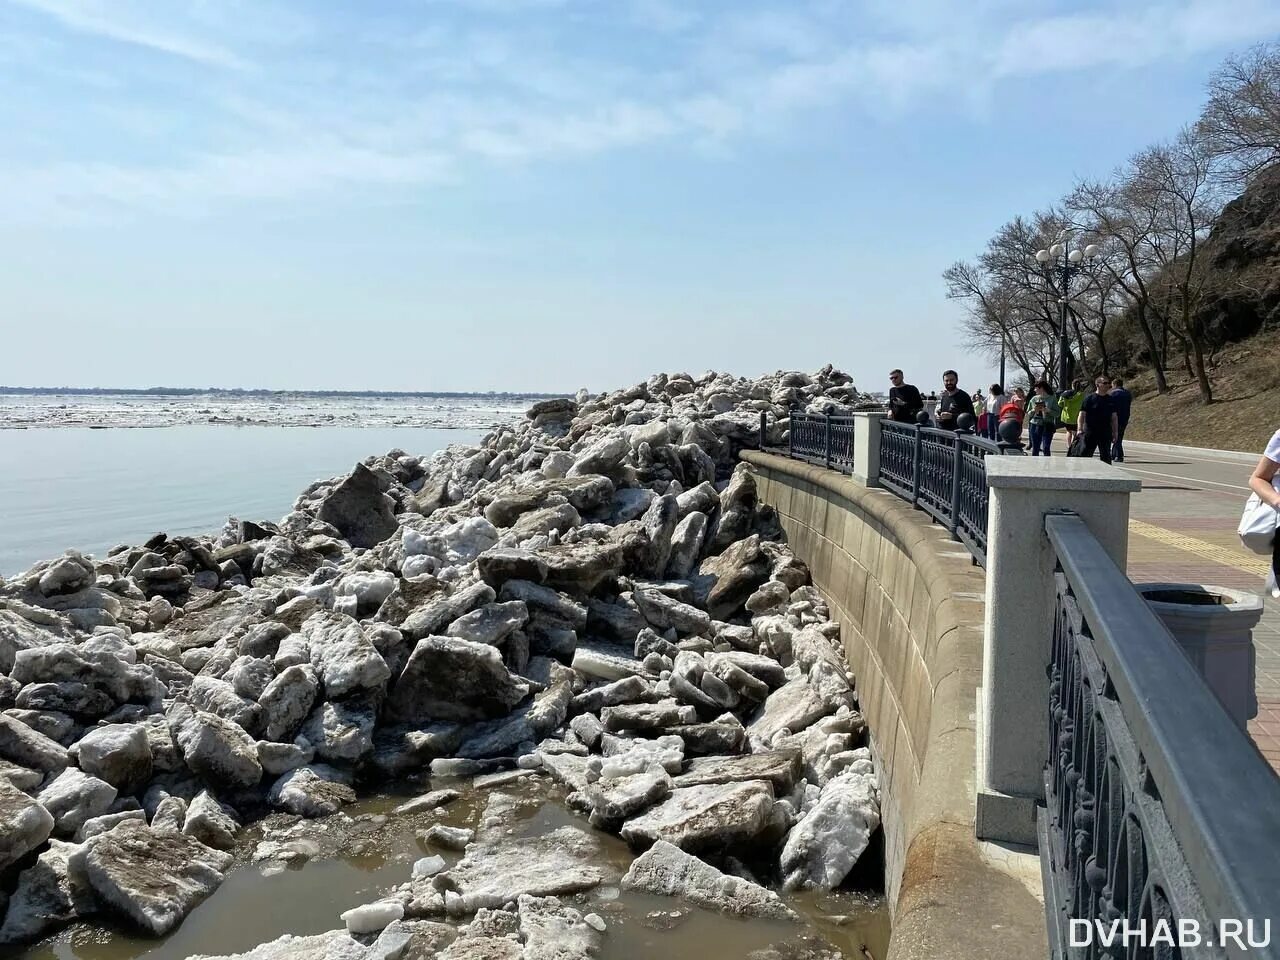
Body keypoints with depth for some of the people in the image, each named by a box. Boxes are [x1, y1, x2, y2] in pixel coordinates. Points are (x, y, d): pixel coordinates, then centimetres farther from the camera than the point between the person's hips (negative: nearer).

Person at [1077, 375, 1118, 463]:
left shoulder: (1110, 400, 10)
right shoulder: (1089, 398, -3)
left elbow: (1113, 417, 15)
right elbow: (1081, 415, -6)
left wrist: (1114, 433, 10)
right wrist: (1080, 429, -17)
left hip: (1106, 433, 4)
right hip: (1090, 432, -4)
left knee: (1106, 457, 8)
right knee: (1085, 455, -1)